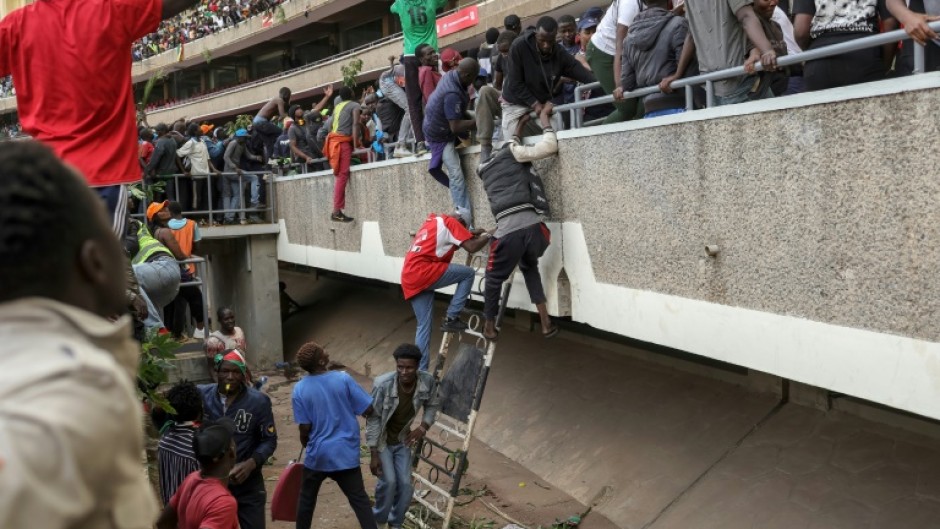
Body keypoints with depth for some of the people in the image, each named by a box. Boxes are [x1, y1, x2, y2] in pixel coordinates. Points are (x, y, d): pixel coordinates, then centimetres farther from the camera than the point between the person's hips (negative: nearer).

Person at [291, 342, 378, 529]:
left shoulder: (299, 390, -8)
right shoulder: (343, 379, -11)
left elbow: (304, 427, -6)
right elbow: (368, 410, -8)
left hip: (317, 453, 1)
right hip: (346, 452, -1)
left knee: (306, 499, 20)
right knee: (359, 499, 5)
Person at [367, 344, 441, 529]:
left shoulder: (428, 381, -21)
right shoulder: (383, 384, -32)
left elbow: (432, 405, 2)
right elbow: (373, 419, -22)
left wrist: (423, 427, -14)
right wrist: (374, 455, -20)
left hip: (403, 440, 3)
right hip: (382, 440, -3)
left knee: (405, 484, 0)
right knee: (389, 481, -14)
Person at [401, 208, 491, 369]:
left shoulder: (433, 221, 25)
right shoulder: (450, 222, -1)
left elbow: (454, 237, 40)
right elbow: (472, 247, -8)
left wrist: (473, 233, 29)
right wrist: (487, 236, 9)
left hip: (409, 278, 9)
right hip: (422, 272, -9)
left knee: (424, 325, 13)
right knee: (468, 273, 1)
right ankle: (451, 318, -2)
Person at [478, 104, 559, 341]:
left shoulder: (484, 169, 22)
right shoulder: (510, 153, 10)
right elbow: (550, 146, 4)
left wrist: (520, 126, 46)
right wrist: (544, 117, 16)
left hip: (508, 232, 0)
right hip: (532, 226, 0)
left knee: (494, 278, 23)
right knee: (530, 268, 28)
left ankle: (489, 326, 36)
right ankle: (546, 322, 25)